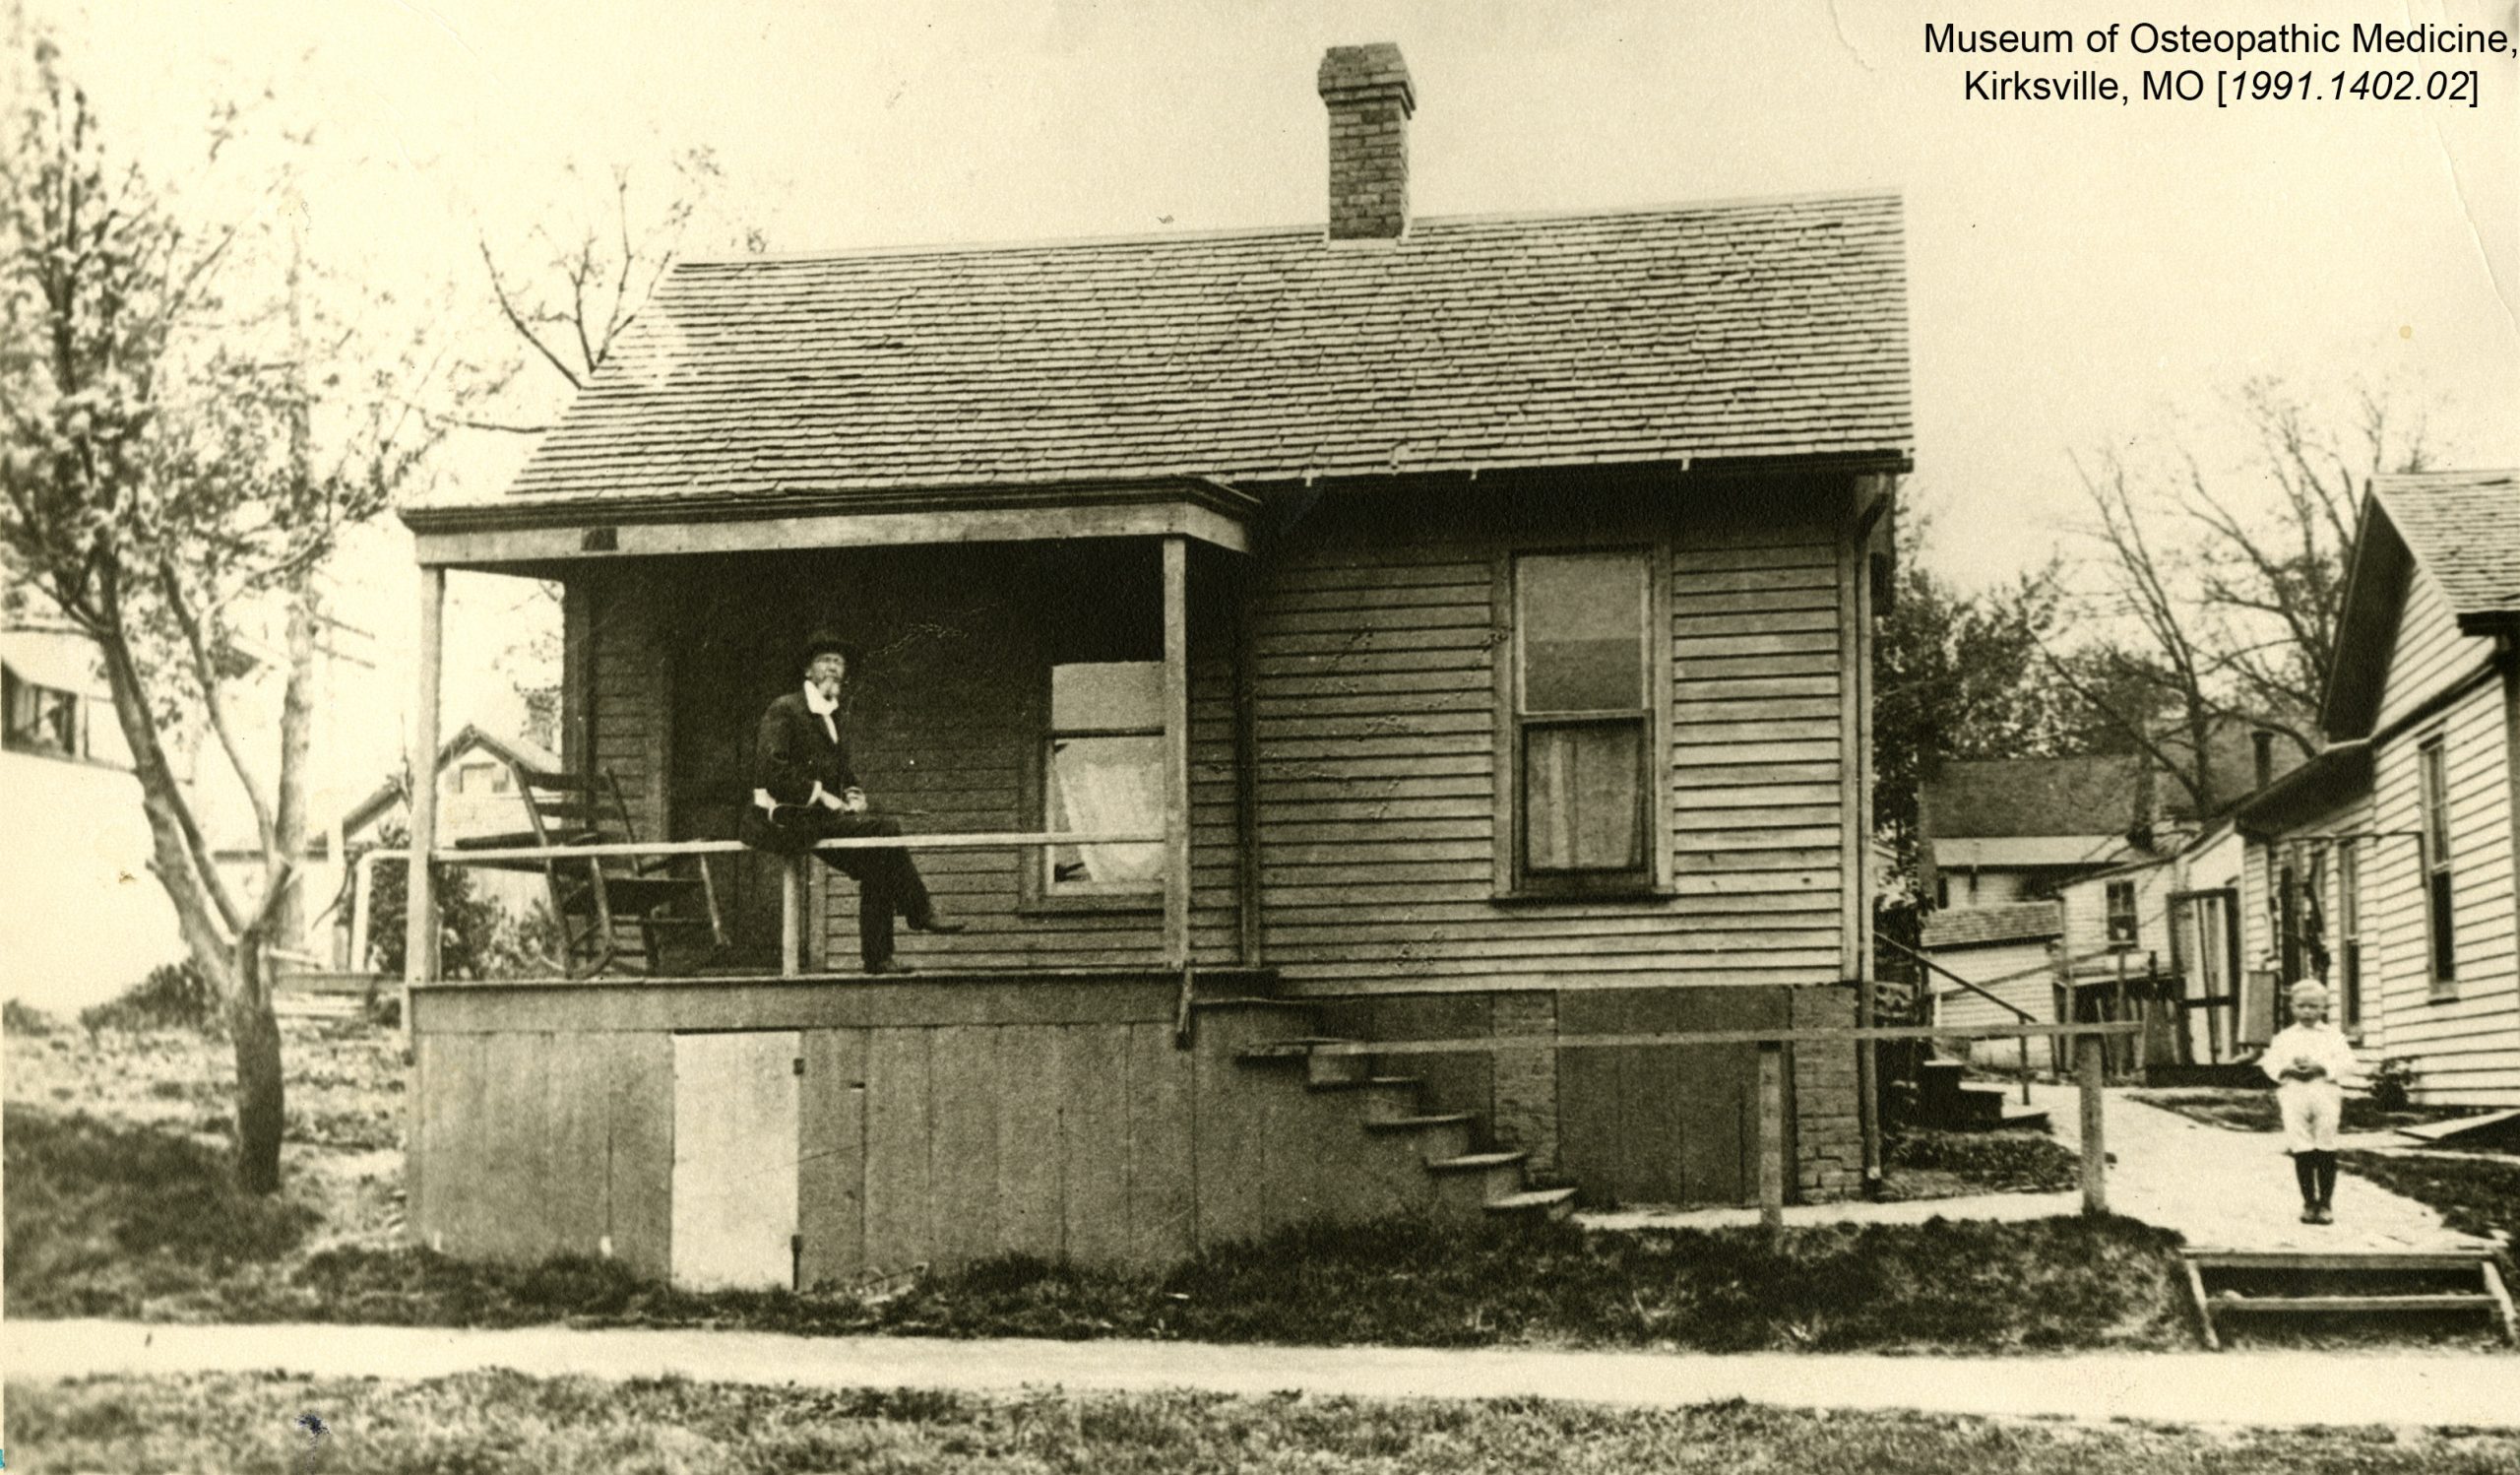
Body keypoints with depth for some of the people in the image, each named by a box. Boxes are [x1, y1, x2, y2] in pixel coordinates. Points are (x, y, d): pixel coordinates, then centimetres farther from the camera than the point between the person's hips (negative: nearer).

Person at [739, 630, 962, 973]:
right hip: (786, 817, -8)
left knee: (877, 867, -10)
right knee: (885, 828, -22)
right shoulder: (784, 708, -8)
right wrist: (820, 795, -19)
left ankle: (877, 957, -6)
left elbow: (841, 767, 24)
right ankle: (919, 911, -10)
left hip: (817, 816, 8)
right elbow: (770, 765, -17)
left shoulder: (830, 714, 19)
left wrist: (852, 794, 2)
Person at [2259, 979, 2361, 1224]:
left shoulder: (2333, 1035, 11)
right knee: (2301, 1150, -2)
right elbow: (2269, 1062, 8)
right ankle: (2309, 1202, 5)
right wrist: (2287, 1069, -11)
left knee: (2326, 1149, -3)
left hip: (2325, 1089, -1)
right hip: (2293, 1091, 1)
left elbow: (2346, 1063, -1)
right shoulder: (2284, 1038, 15)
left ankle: (2325, 1203, 4)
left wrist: (2320, 1067, -14)